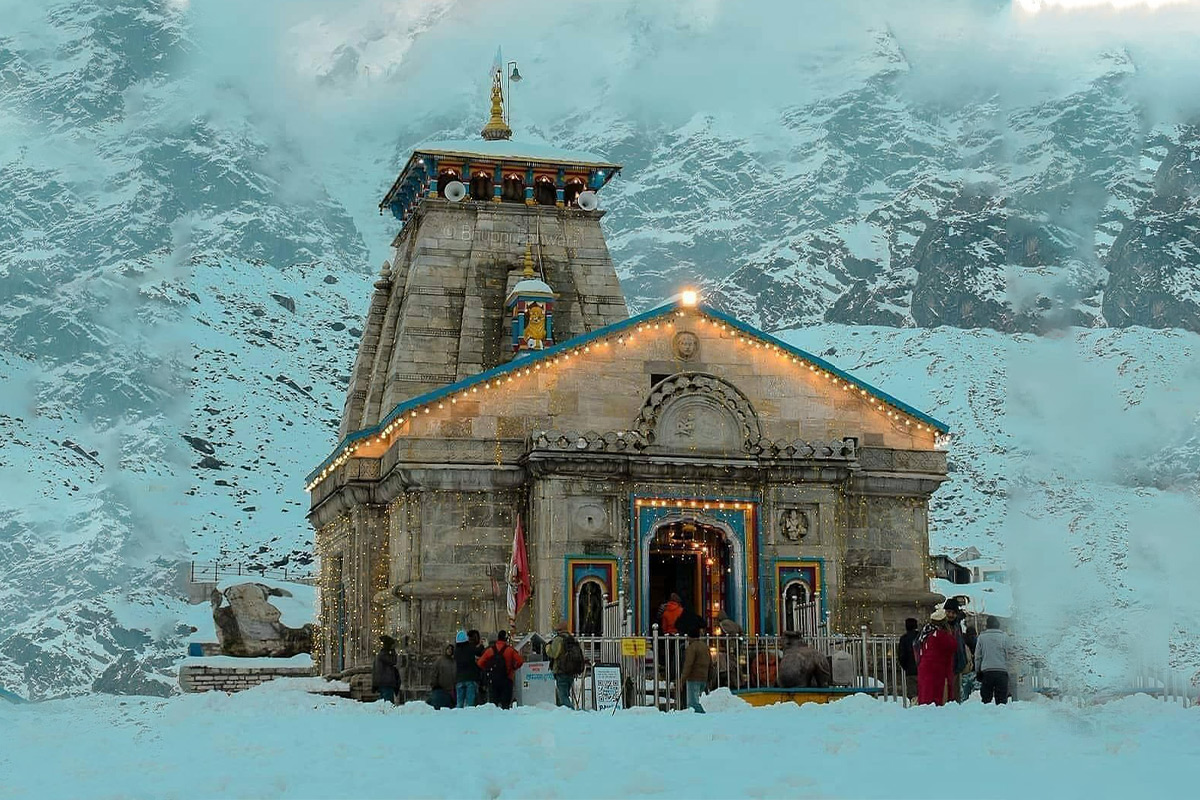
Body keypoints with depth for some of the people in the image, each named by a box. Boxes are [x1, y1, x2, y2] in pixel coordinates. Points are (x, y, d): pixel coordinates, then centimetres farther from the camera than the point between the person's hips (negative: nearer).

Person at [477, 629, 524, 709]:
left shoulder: (490, 650, 3)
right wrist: (513, 668, 5)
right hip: (506, 679, -2)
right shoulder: (510, 650, -4)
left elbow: (480, 663, 0)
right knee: (506, 702, 0)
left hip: (492, 679, 2)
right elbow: (520, 661, -13)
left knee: (493, 701, 6)